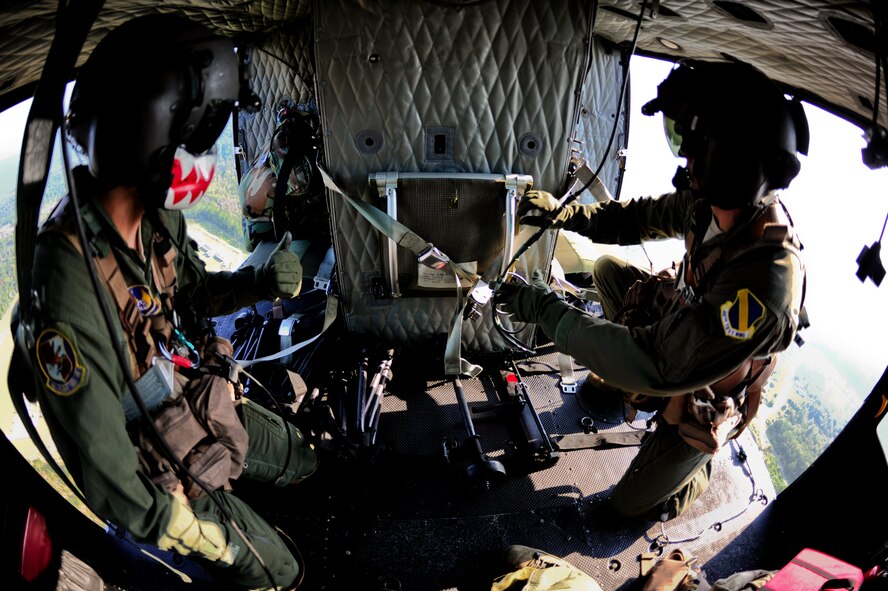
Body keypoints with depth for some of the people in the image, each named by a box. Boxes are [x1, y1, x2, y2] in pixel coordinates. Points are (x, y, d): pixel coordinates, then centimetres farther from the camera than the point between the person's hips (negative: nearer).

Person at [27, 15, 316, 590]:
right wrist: (189, 531, -18)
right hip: (168, 471, -6)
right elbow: (101, 467, -30)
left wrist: (259, 280, -12)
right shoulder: (69, 280, -37)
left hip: (209, 406, 7)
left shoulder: (160, 219, -13)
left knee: (304, 460, 25)